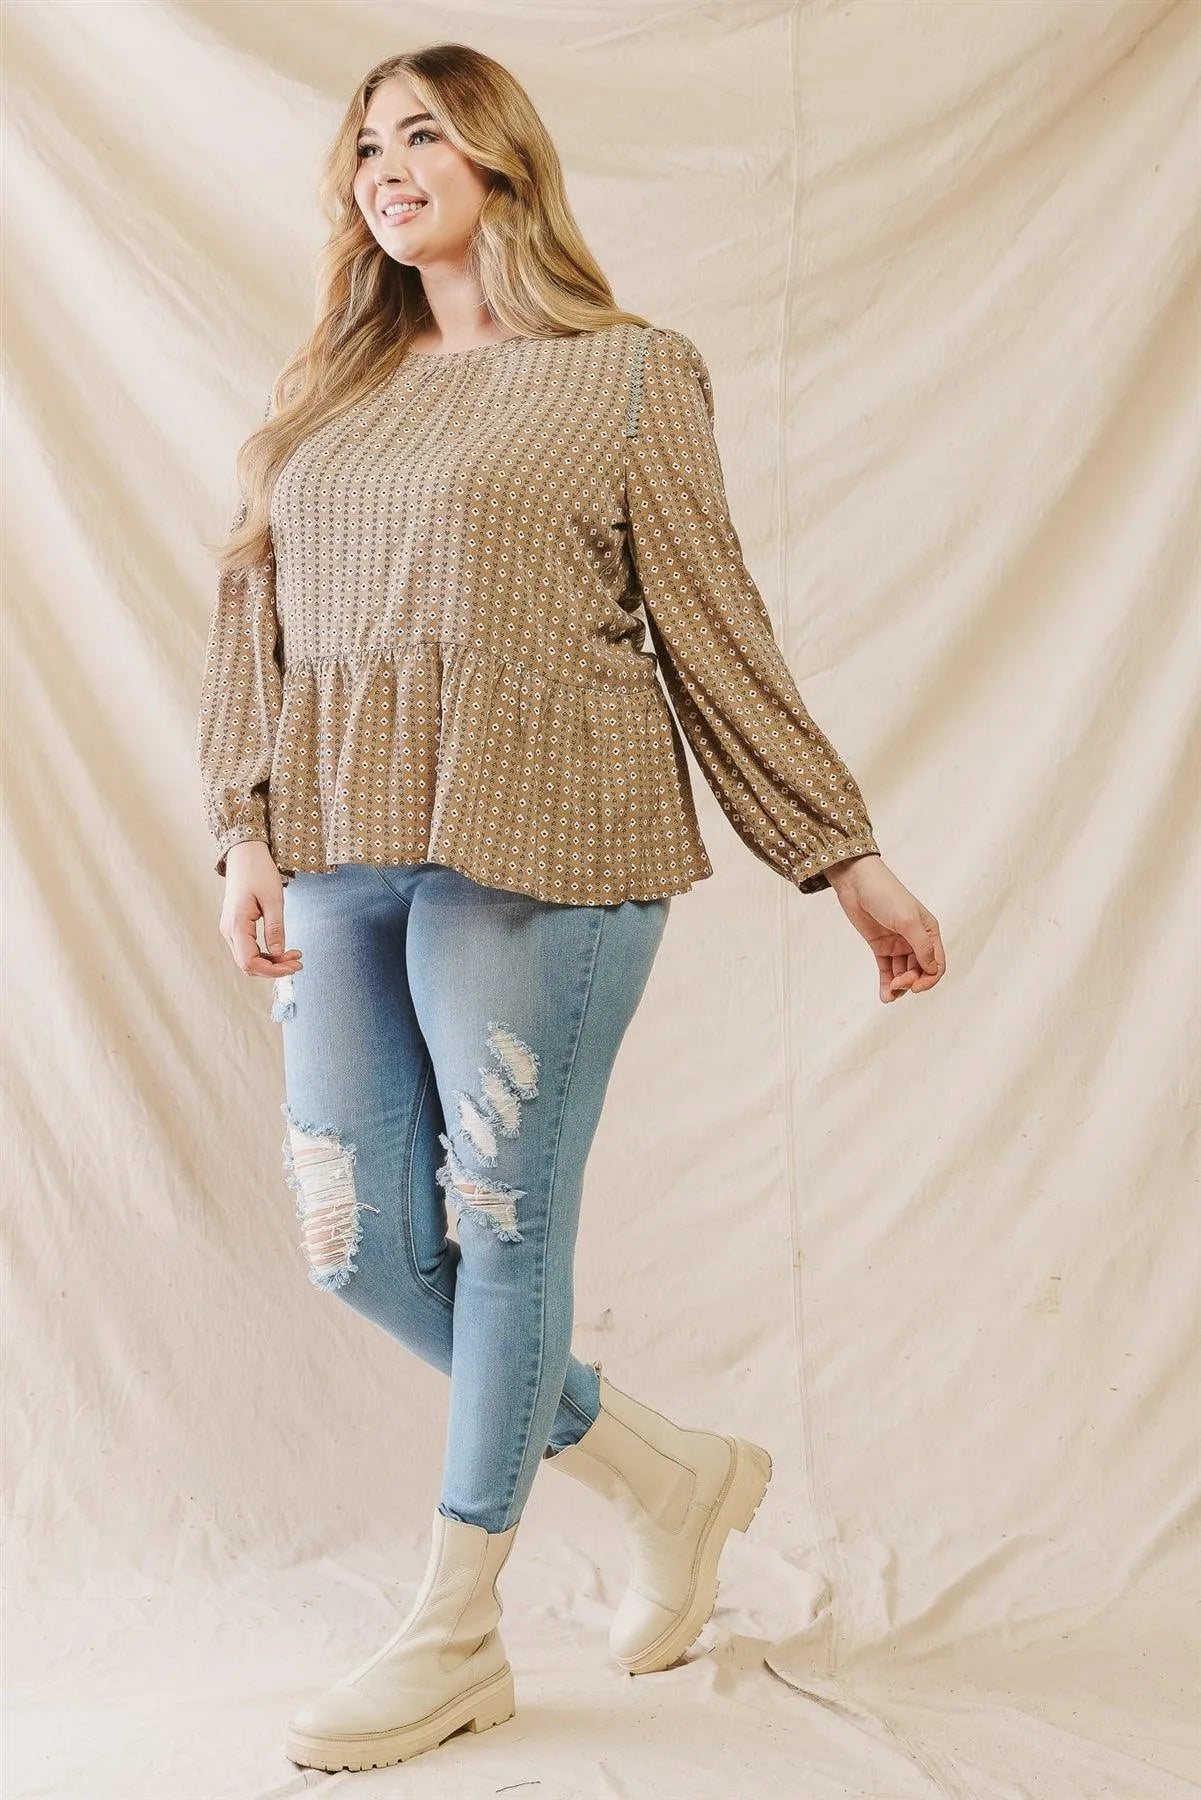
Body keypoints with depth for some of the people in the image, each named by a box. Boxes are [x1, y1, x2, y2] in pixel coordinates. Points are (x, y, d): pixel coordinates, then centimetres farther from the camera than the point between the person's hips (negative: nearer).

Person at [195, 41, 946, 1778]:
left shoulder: (628, 373, 4)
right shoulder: (322, 397, 18)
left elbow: (717, 631, 3)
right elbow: (254, 616, 14)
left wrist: (846, 857, 1)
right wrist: (248, 829, -1)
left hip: (538, 848, -6)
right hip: (343, 864, 6)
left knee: (505, 1225, -1)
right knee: (362, 1244, 4)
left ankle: (454, 1636, 17)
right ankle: (673, 1470, 25)